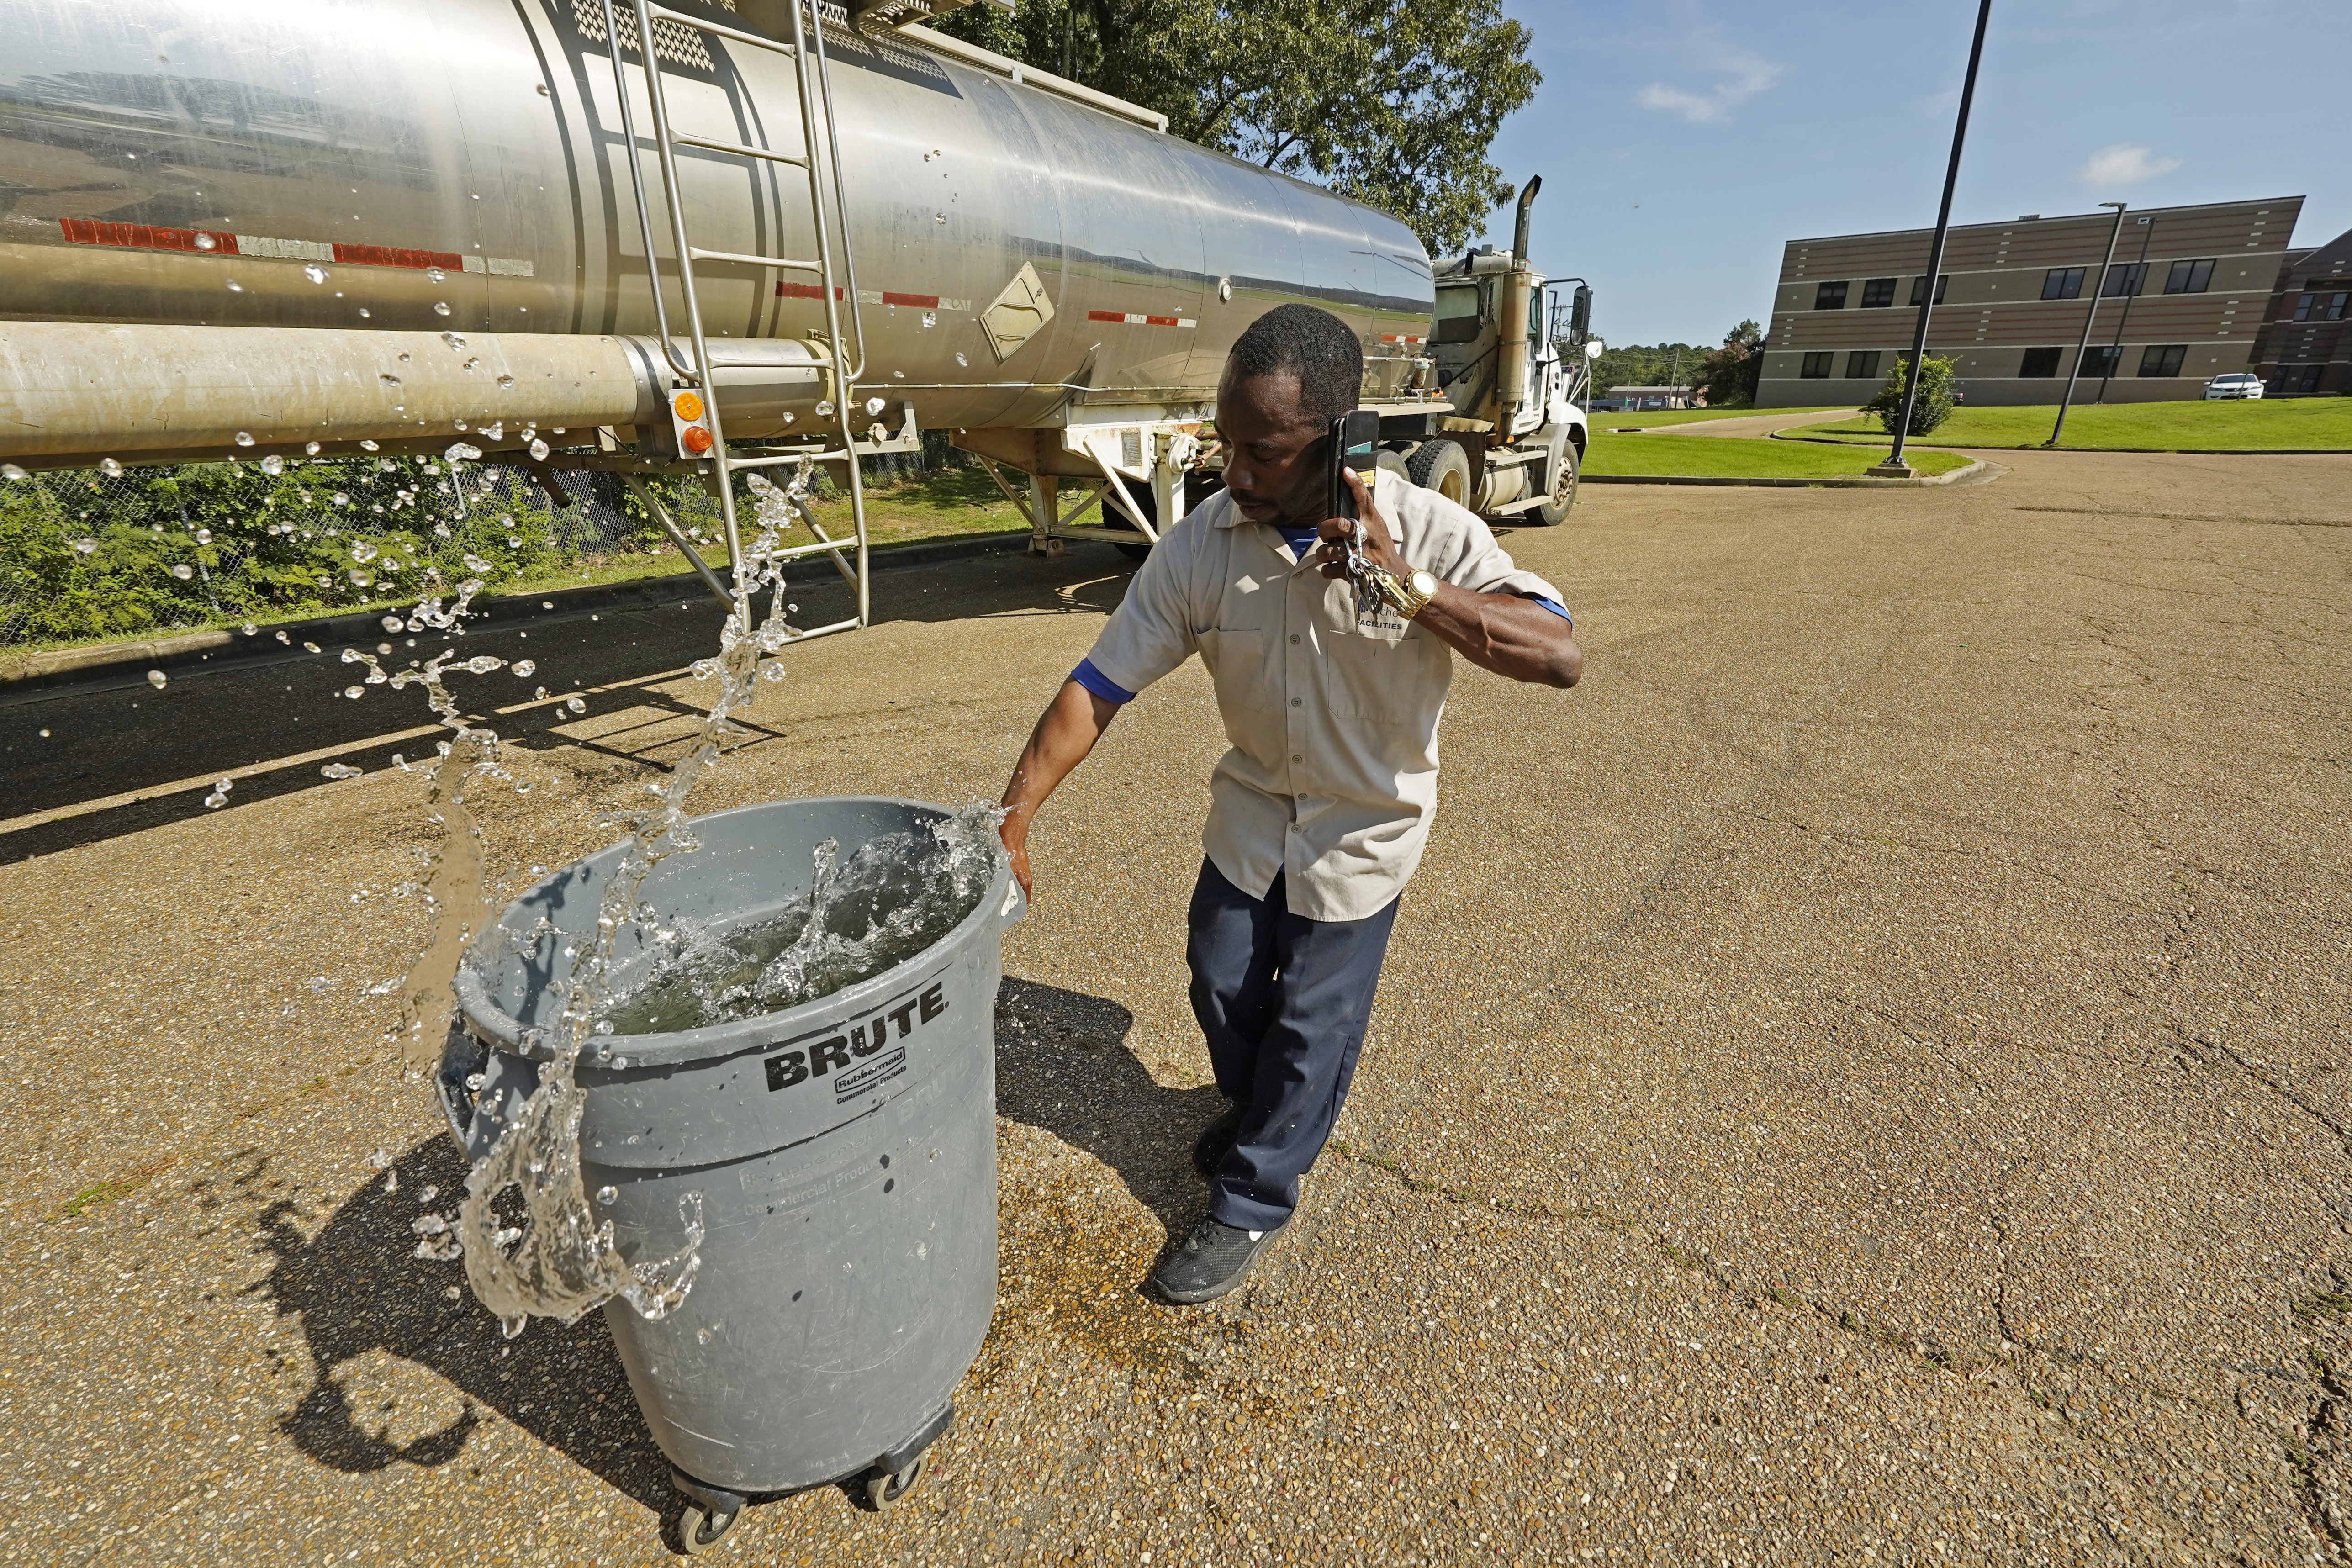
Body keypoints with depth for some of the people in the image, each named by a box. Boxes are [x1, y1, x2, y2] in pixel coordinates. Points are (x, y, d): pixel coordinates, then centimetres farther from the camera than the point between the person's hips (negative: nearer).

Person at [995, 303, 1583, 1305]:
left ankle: (1255, 1202, 29)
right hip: (1254, 803, 3)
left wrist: (1408, 587, -38)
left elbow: (1560, 657, -28)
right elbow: (1099, 688, -16)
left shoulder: (1427, 533, -23)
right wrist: (1010, 821, -20)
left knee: (1313, 1018, 6)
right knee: (1222, 980, 15)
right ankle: (1257, 1105, 49)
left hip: (1366, 822, -2)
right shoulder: (1199, 548, -18)